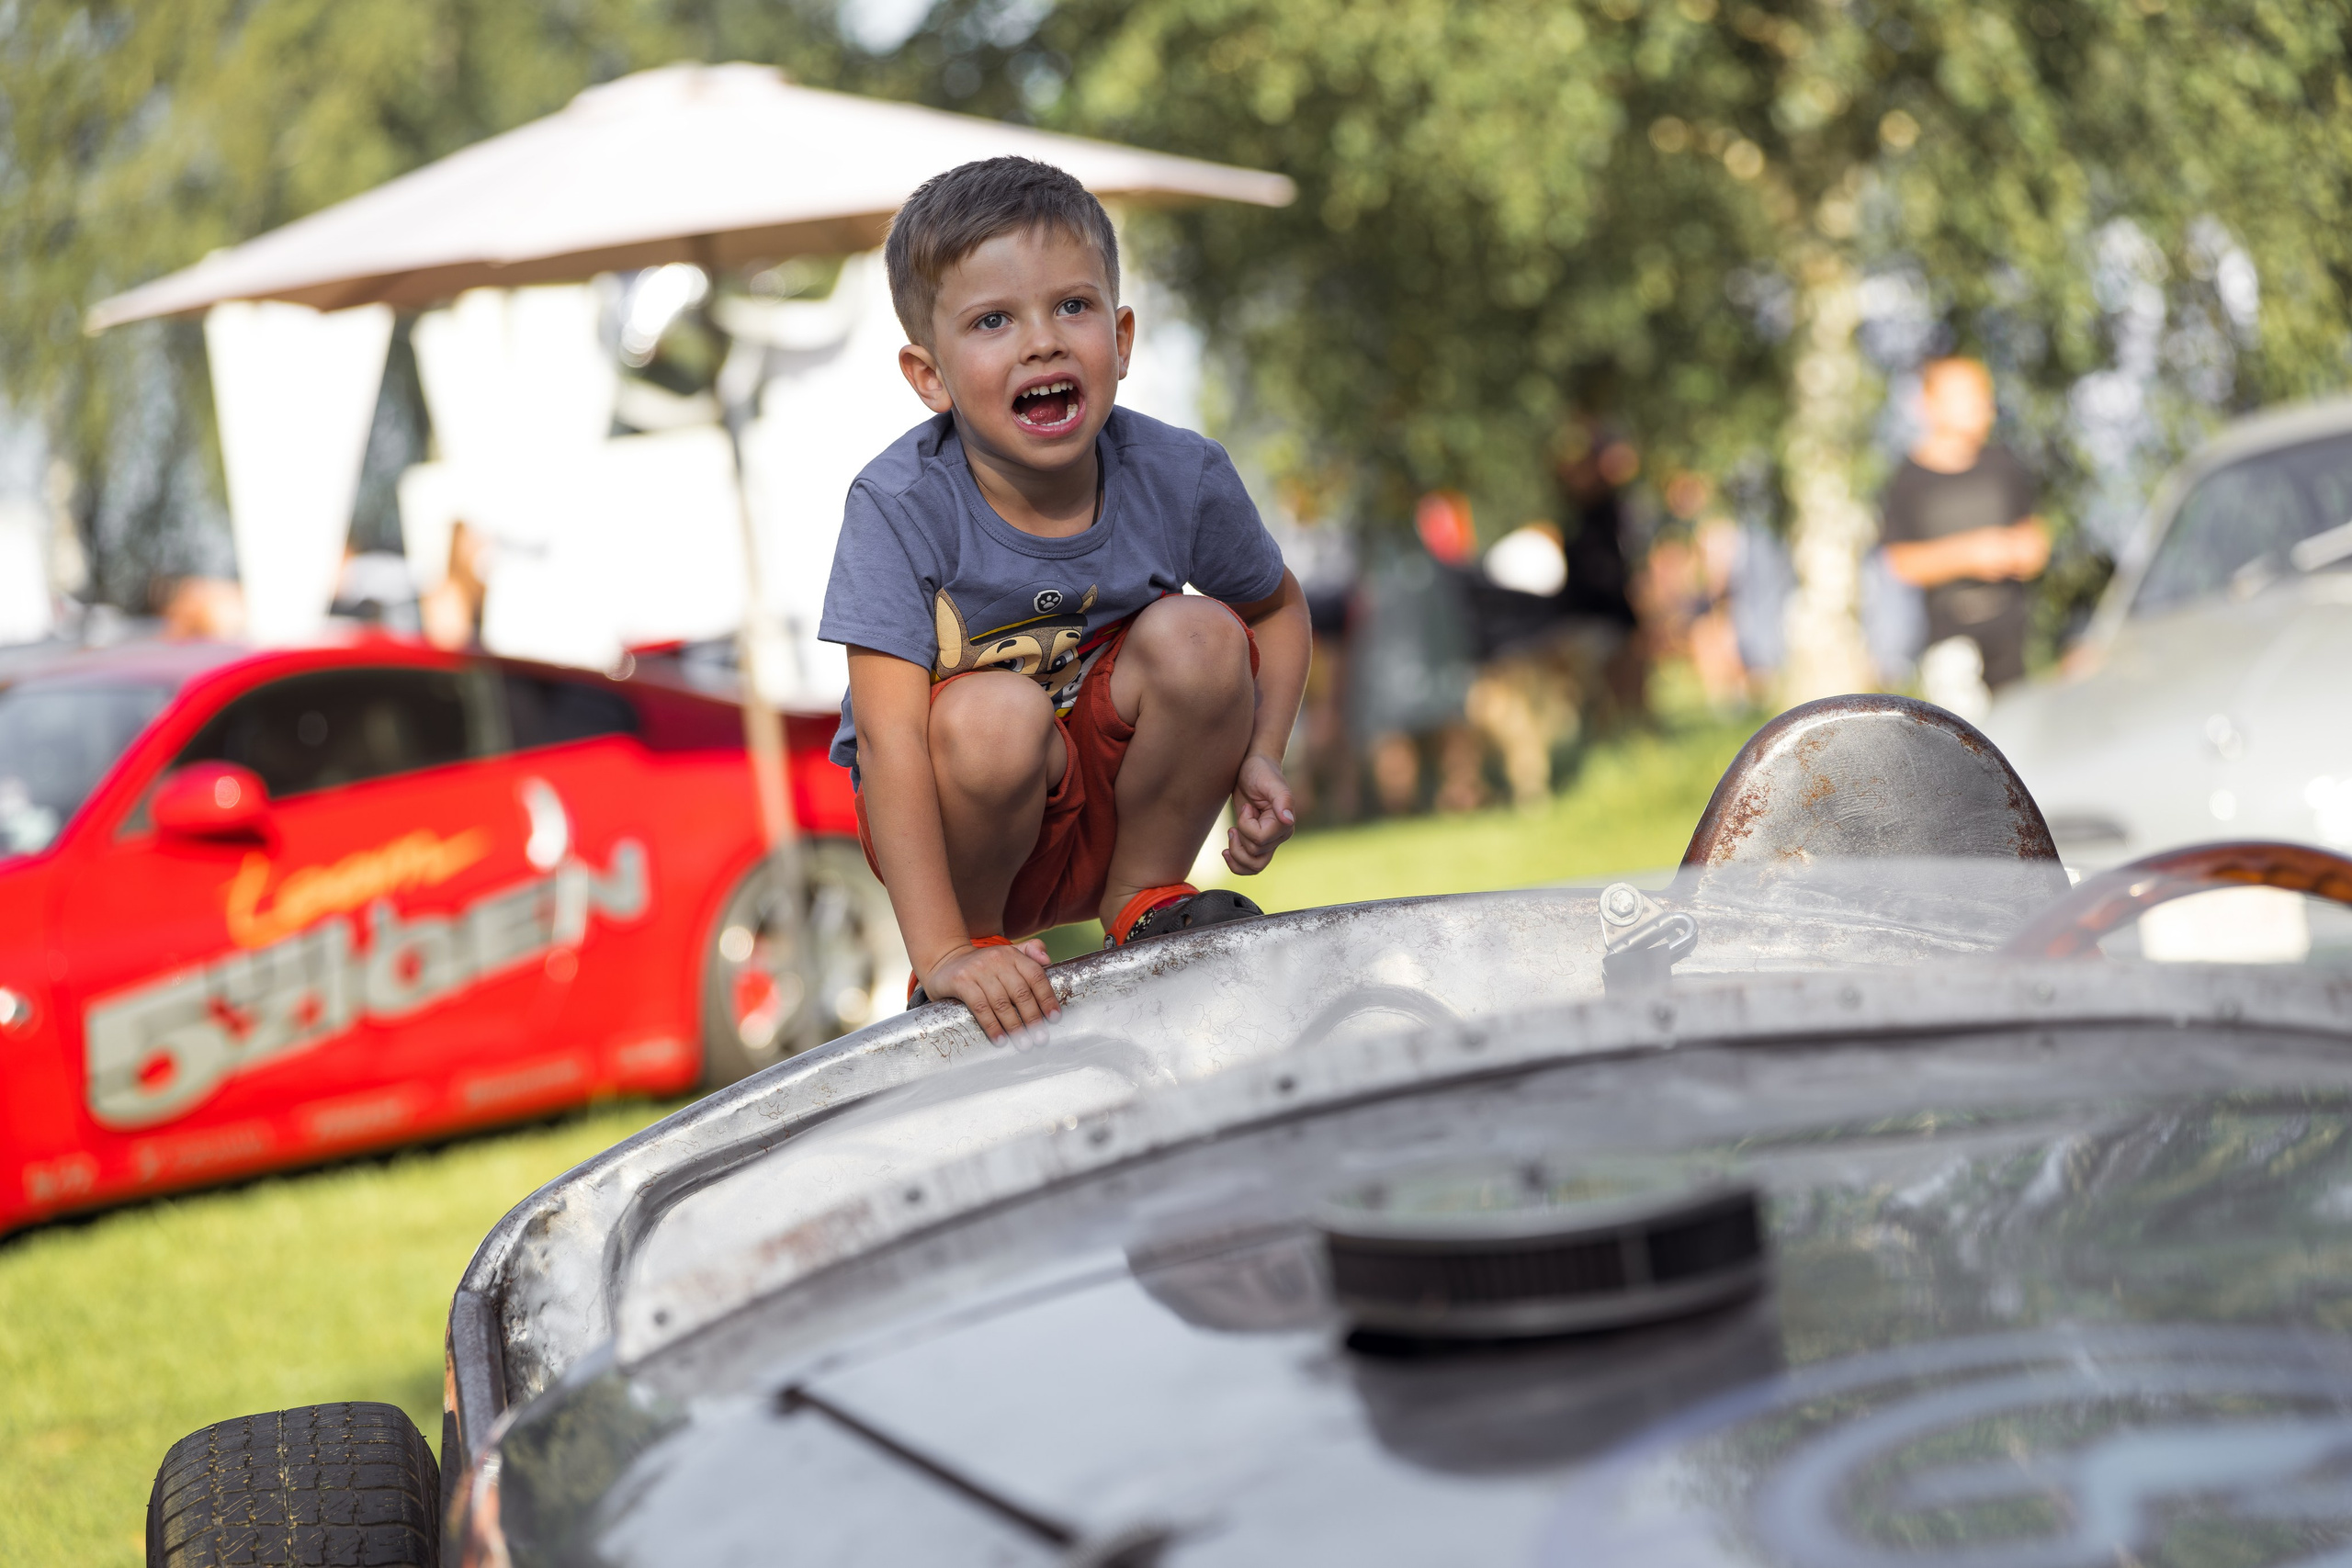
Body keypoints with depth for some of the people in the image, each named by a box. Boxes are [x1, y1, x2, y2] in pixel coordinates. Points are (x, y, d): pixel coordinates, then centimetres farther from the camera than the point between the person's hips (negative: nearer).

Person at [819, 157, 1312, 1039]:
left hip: (1118, 792, 3)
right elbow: (888, 734, -29)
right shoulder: (901, 506, -23)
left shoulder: (1180, 478, -12)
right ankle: (976, 935, -5)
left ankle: (1146, 895, 2)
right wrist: (941, 953, -35)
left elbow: (1277, 607, 9)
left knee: (1199, 635, -21)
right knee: (992, 714, -34)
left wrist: (1259, 758, -8)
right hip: (976, 825, -3)